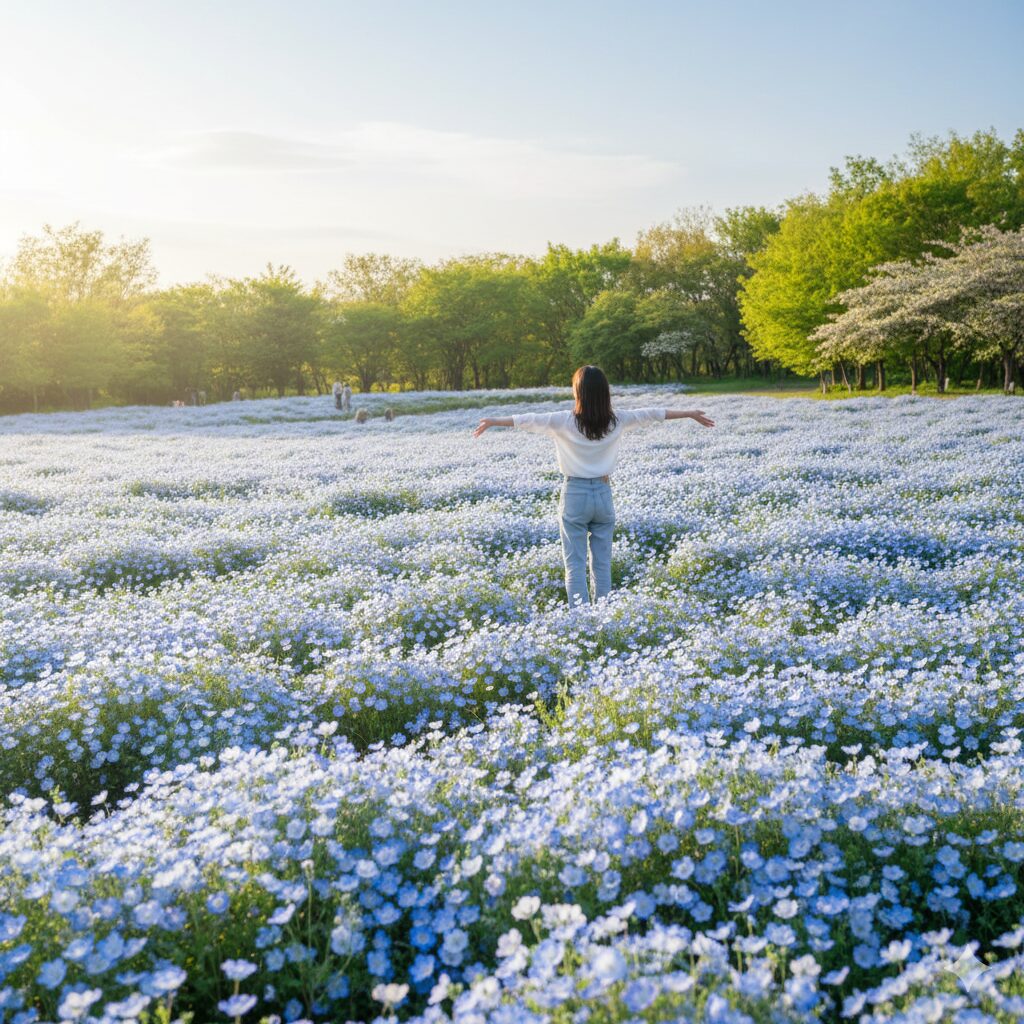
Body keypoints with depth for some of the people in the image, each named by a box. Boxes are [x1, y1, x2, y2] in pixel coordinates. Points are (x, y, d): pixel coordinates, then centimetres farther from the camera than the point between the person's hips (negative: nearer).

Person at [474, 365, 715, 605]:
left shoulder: (564, 421, -11)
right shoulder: (617, 421, -2)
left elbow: (530, 420, -8)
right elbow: (652, 414, 8)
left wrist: (493, 421, 0)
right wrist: (691, 413, 18)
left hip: (574, 495, -3)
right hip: (603, 494, 3)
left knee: (575, 563, 0)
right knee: (602, 563, 10)